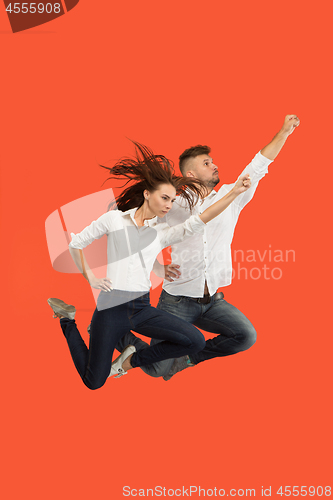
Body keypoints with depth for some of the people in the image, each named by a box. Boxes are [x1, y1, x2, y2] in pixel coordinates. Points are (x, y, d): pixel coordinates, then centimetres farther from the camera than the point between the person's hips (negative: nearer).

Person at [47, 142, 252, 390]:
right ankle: (68, 320, 25)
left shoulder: (162, 233, 7)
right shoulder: (114, 218, 1)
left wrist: (234, 193, -17)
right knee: (94, 382, 2)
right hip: (111, 306, -3)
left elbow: (196, 223, -8)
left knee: (196, 341, -13)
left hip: (142, 307, 4)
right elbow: (76, 242, 9)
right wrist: (90, 278, 2)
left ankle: (133, 359, 7)